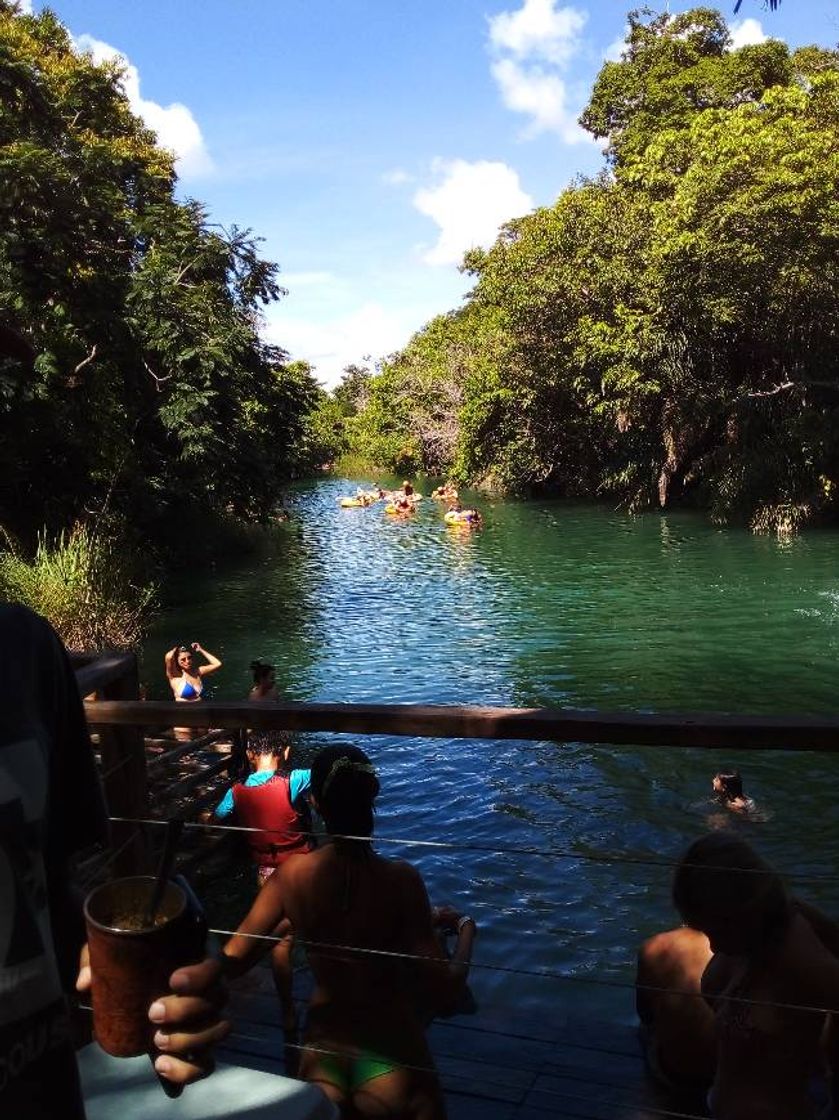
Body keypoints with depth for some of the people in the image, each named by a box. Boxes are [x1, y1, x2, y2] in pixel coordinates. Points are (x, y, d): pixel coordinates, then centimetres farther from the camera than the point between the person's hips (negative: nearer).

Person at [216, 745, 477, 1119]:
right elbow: (444, 993, -21)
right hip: (389, 1059, -2)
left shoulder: (291, 875, -13)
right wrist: (465, 928, -3)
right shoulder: (399, 880, -22)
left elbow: (231, 962, -4)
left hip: (323, 1058, 2)